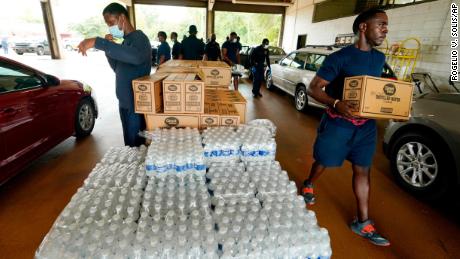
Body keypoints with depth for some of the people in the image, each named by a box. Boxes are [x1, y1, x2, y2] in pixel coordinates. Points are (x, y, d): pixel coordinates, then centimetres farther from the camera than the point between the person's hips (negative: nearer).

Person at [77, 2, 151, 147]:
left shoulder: (139, 38, -14)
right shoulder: (125, 41, 15)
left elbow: (136, 57, -38)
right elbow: (118, 69, 19)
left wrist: (98, 42, -36)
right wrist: (108, 48, 3)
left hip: (136, 103, -9)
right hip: (124, 101, 9)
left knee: (136, 145, -1)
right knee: (129, 143, 17)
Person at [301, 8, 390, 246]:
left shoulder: (379, 59, 9)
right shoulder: (340, 57, -14)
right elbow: (313, 88, -16)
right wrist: (336, 103, -34)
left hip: (366, 125, 6)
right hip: (337, 123, -6)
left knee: (363, 170, 9)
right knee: (323, 162, 11)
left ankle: (363, 223, 21)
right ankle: (308, 186, 44)